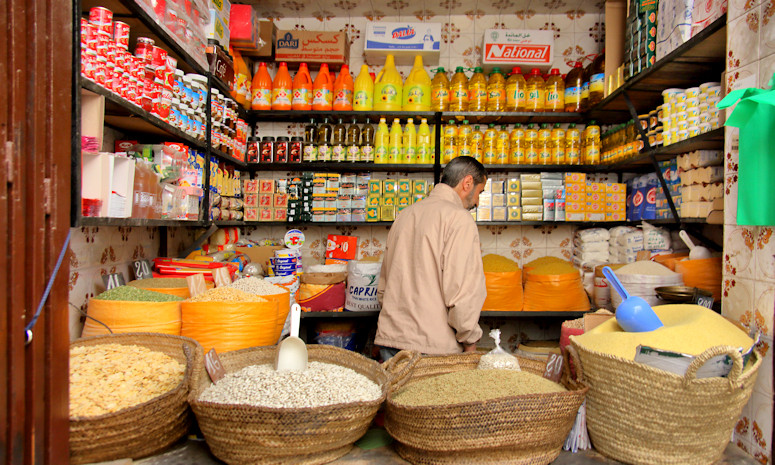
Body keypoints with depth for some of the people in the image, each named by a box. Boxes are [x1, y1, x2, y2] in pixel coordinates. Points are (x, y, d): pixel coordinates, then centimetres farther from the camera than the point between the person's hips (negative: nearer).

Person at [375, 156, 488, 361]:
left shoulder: (404, 215, 14)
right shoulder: (459, 218, -9)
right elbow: (462, 290, -17)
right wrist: (470, 343, -4)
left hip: (389, 338, 7)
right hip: (432, 346, -7)